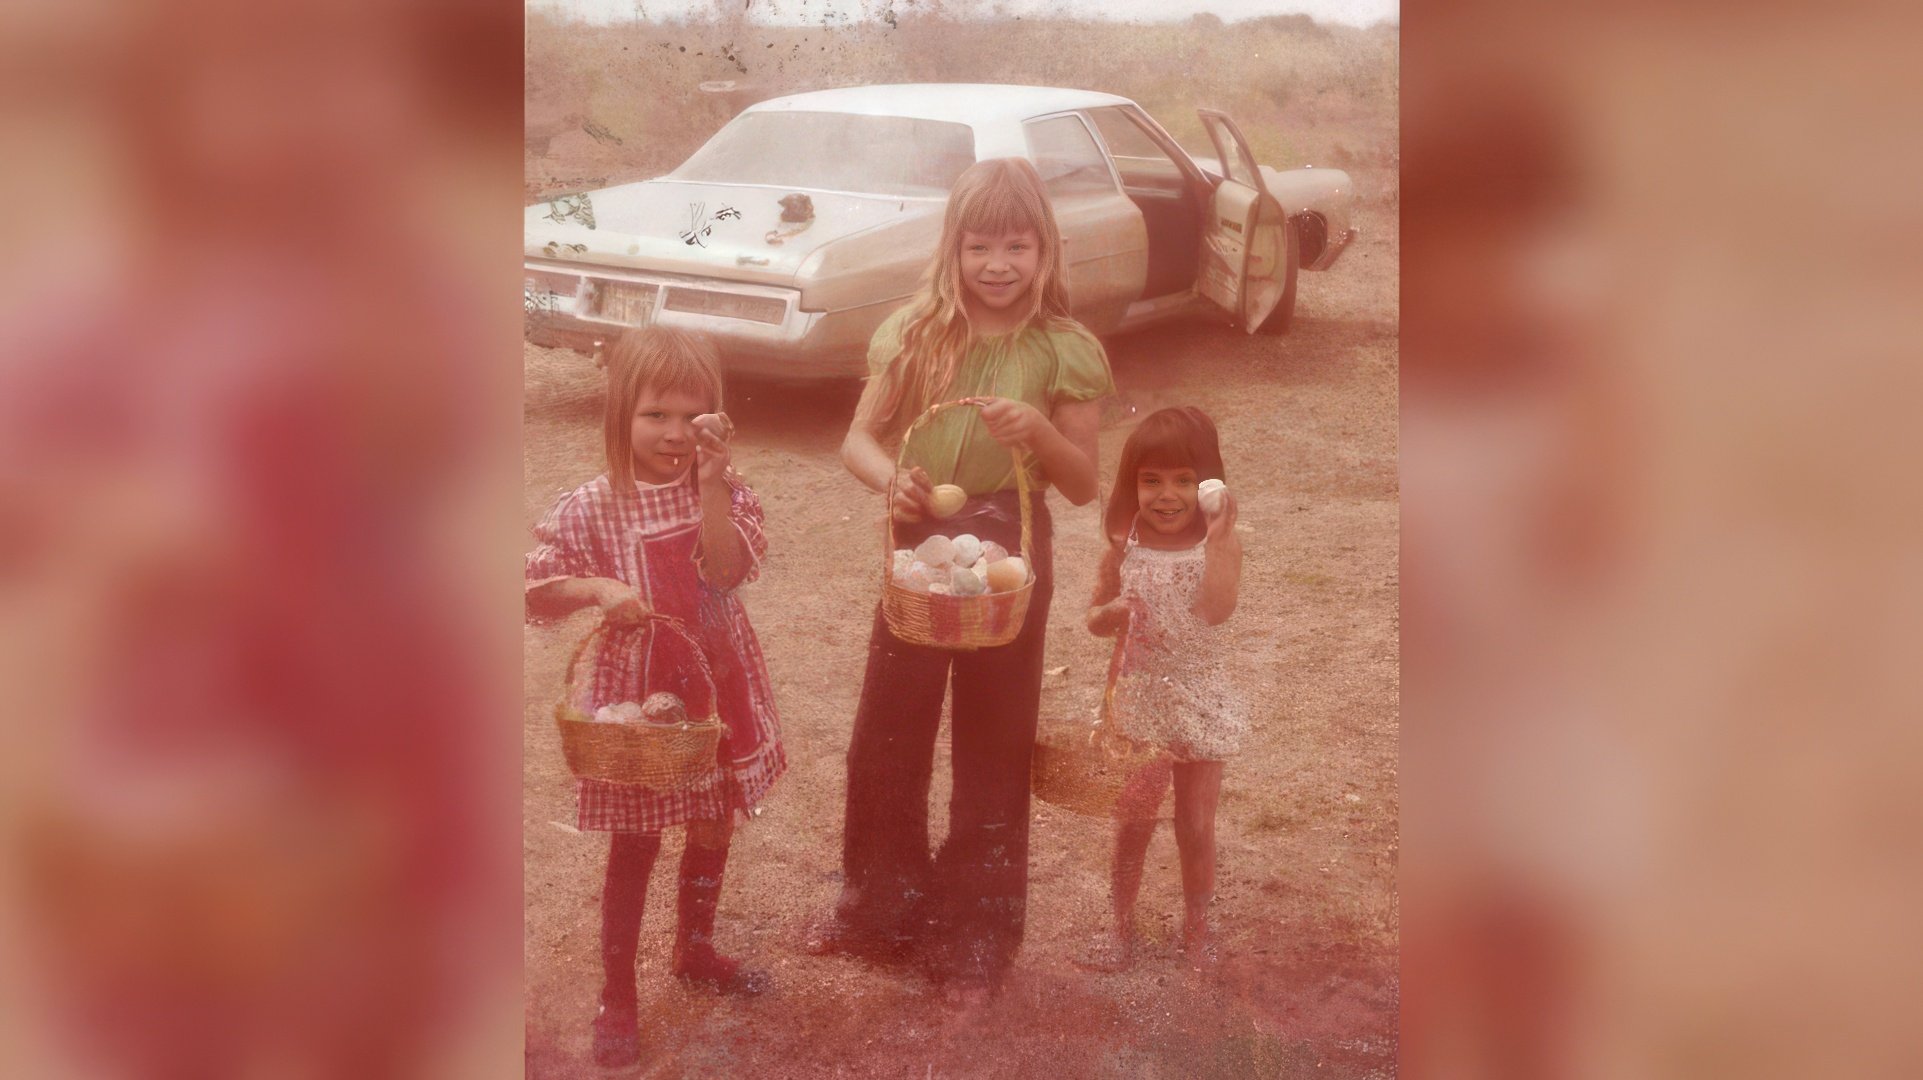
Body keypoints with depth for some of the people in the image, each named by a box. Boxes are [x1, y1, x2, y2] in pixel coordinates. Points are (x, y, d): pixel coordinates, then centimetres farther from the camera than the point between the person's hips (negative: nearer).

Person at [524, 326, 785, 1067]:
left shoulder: (724, 490, -6)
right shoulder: (592, 507, -12)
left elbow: (727, 571, -21)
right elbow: (536, 590, -8)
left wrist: (711, 478, -26)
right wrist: (598, 589, -26)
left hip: (719, 691, 3)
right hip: (637, 699, -3)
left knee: (712, 831, 18)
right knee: (634, 848, 7)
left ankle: (695, 952, 41)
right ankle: (616, 995, 21)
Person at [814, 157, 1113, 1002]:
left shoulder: (1064, 352, -8)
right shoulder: (916, 333, -3)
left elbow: (1084, 485, -5)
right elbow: (858, 438, 1)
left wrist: (1038, 432, -24)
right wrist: (890, 478, -20)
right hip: (917, 550, 2)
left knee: (993, 754, 9)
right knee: (884, 741, 13)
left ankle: (975, 940, 25)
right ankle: (880, 910, 34)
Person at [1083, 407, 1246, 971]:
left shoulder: (1217, 545, -11)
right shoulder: (1124, 547, -5)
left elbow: (1217, 610, -28)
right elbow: (1094, 617, 5)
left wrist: (1218, 538, -31)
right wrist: (1111, 614, -17)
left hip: (1198, 701, -1)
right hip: (1137, 698, 1)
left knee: (1196, 827, 12)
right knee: (1132, 824, 11)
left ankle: (1196, 926, 32)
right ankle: (1123, 926, 29)